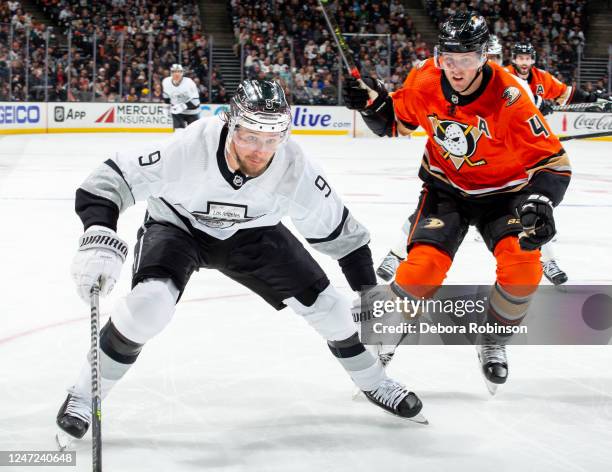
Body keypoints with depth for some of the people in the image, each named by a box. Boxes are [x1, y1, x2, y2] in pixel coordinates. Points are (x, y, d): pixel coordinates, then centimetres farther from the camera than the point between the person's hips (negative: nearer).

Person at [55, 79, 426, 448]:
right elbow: (107, 182, -34)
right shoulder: (191, 148, -37)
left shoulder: (295, 169, -27)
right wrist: (99, 242, -50)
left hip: (252, 232, 3)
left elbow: (340, 230, -12)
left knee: (322, 301, -4)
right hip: (177, 224, -3)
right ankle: (83, 397, -9)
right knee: (149, 302, -29)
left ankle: (374, 382, 24)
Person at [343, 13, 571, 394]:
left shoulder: (509, 98, -28)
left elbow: (552, 161, -25)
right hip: (446, 187, 2)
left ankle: (493, 344, 4)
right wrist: (374, 105, -16)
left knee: (522, 267, -23)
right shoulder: (424, 82, -17)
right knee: (424, 266, -20)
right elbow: (398, 121, 4)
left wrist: (540, 202, -41)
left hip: (502, 189, -1)